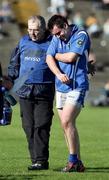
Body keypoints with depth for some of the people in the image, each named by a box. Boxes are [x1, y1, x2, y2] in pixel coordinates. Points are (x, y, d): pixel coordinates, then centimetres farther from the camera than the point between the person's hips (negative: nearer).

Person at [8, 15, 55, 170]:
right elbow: (14, 64, 21)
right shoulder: (23, 42, 13)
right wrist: (10, 80, 12)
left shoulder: (52, 43, -1)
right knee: (29, 127, 5)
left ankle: (41, 160, -8)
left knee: (41, 126, -9)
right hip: (25, 92, 5)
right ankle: (35, 159, 11)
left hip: (44, 93, -5)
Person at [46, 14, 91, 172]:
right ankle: (78, 163, 10)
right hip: (61, 87, 7)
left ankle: (73, 161, -10)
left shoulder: (81, 35, -8)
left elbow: (70, 57, -17)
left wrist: (56, 55, 1)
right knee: (66, 125, 5)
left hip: (77, 86, -7)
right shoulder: (56, 38, 12)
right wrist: (59, 74, -14)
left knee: (67, 122, -17)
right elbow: (49, 58, 2)